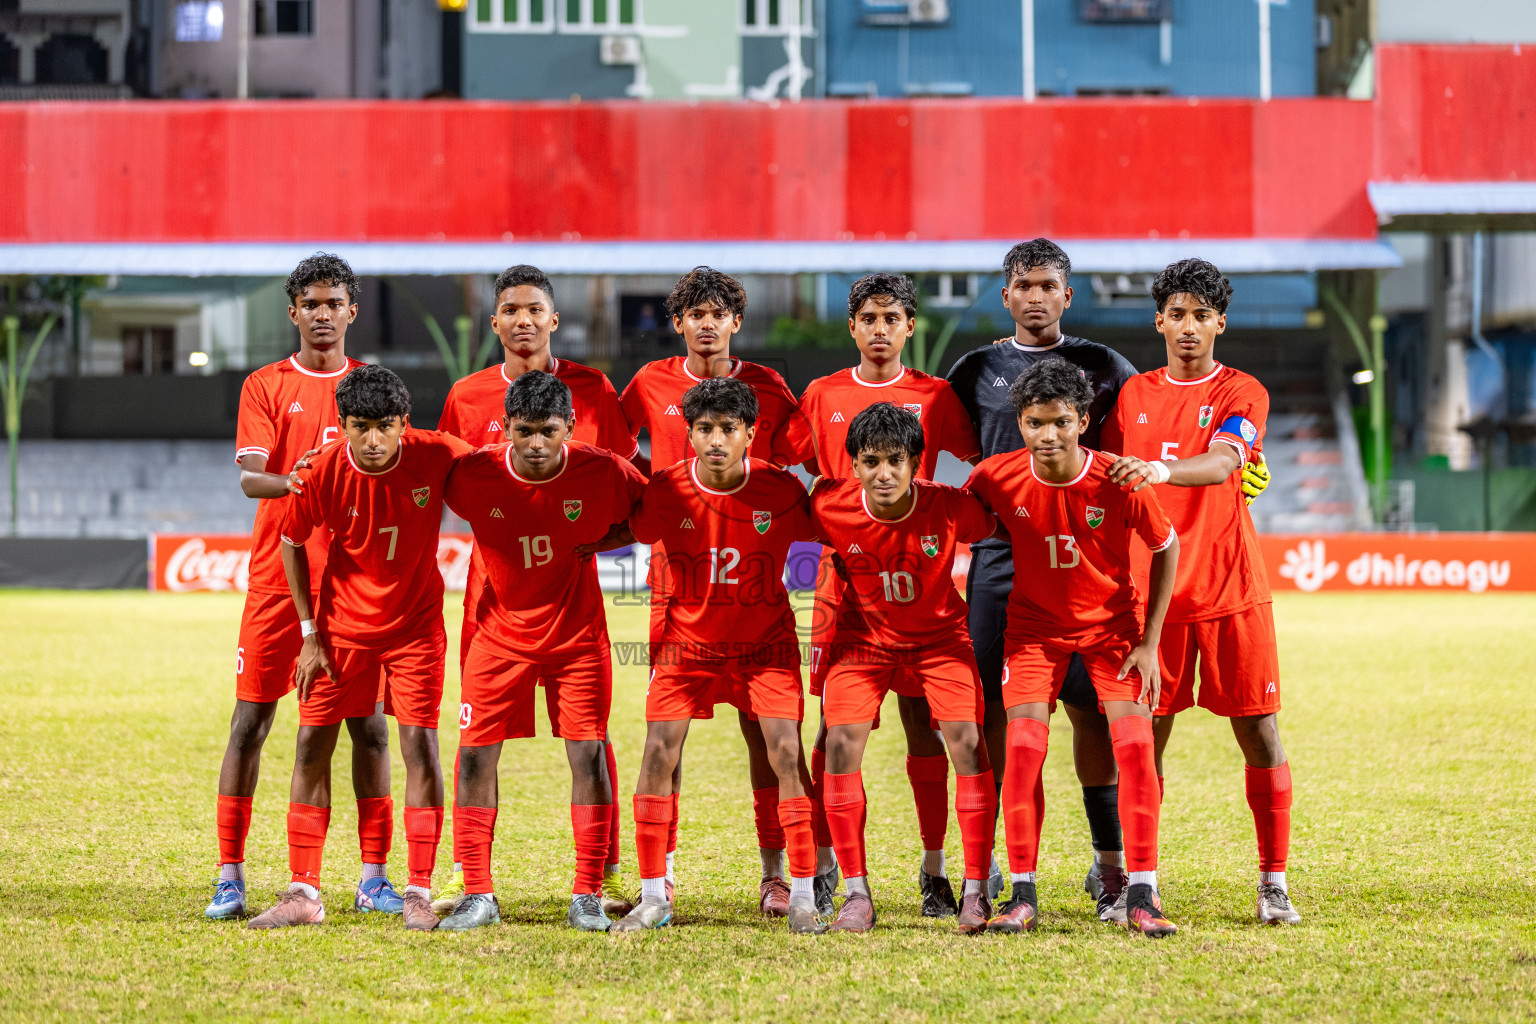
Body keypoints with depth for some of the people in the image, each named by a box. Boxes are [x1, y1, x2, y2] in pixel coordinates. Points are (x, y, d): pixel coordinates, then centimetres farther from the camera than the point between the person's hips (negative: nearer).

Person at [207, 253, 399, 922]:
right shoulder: (265, 386, 5)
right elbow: (249, 477, -8)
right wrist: (292, 481, -29)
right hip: (278, 572, -1)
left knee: (368, 721, 0)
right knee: (251, 719, -3)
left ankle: (373, 877, 6)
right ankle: (230, 878, 1)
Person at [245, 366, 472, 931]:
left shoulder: (436, 456, -19)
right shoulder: (324, 472, -19)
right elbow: (291, 544, -3)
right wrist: (310, 633, -3)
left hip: (415, 622, -1)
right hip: (342, 625, 1)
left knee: (420, 745, -8)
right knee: (312, 745, -1)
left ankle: (419, 894, -1)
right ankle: (304, 893, 7)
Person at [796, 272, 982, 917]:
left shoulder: (935, 396, 6)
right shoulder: (822, 396, 8)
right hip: (843, 574, 0)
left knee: (923, 718, -1)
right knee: (836, 722, -1)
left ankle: (934, 869, 4)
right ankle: (822, 866, 7)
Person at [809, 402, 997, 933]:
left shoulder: (950, 507, -24)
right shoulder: (830, 506, -23)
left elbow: (1002, 531, -5)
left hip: (939, 635, 0)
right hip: (863, 636, 1)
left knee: (968, 741, -16)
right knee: (841, 743, -16)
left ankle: (976, 890, -5)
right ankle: (856, 894, -6)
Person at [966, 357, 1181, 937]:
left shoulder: (1118, 484, -23)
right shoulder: (997, 478, -19)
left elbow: (1167, 548, -7)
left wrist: (1149, 643, -8)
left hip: (1114, 623, -1)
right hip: (1034, 623, 1)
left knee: (1135, 744, -13)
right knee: (1023, 746, -13)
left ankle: (1142, 896, -8)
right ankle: (1022, 896, -6)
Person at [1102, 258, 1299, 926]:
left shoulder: (1241, 393, 1)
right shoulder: (1131, 395, 12)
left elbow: (1221, 463, -19)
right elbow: (1108, 489, 17)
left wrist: (1159, 469, -37)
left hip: (1231, 591, -2)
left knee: (1259, 733, -2)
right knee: (1144, 737, 0)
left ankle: (1273, 883, 5)